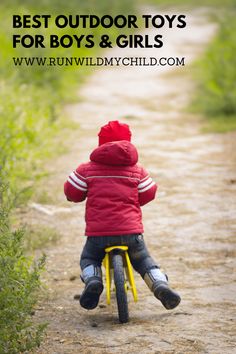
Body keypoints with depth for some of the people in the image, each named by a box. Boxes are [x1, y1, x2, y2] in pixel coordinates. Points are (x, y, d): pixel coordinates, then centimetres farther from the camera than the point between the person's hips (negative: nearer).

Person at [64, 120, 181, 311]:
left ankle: (93, 281, -8)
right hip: (131, 230, 1)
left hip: (98, 231, -1)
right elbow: (148, 194, 11)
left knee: (88, 259, 25)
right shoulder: (137, 169, 8)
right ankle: (161, 284, -5)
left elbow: (72, 193, 6)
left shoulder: (88, 169, 3)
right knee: (143, 260, 24)